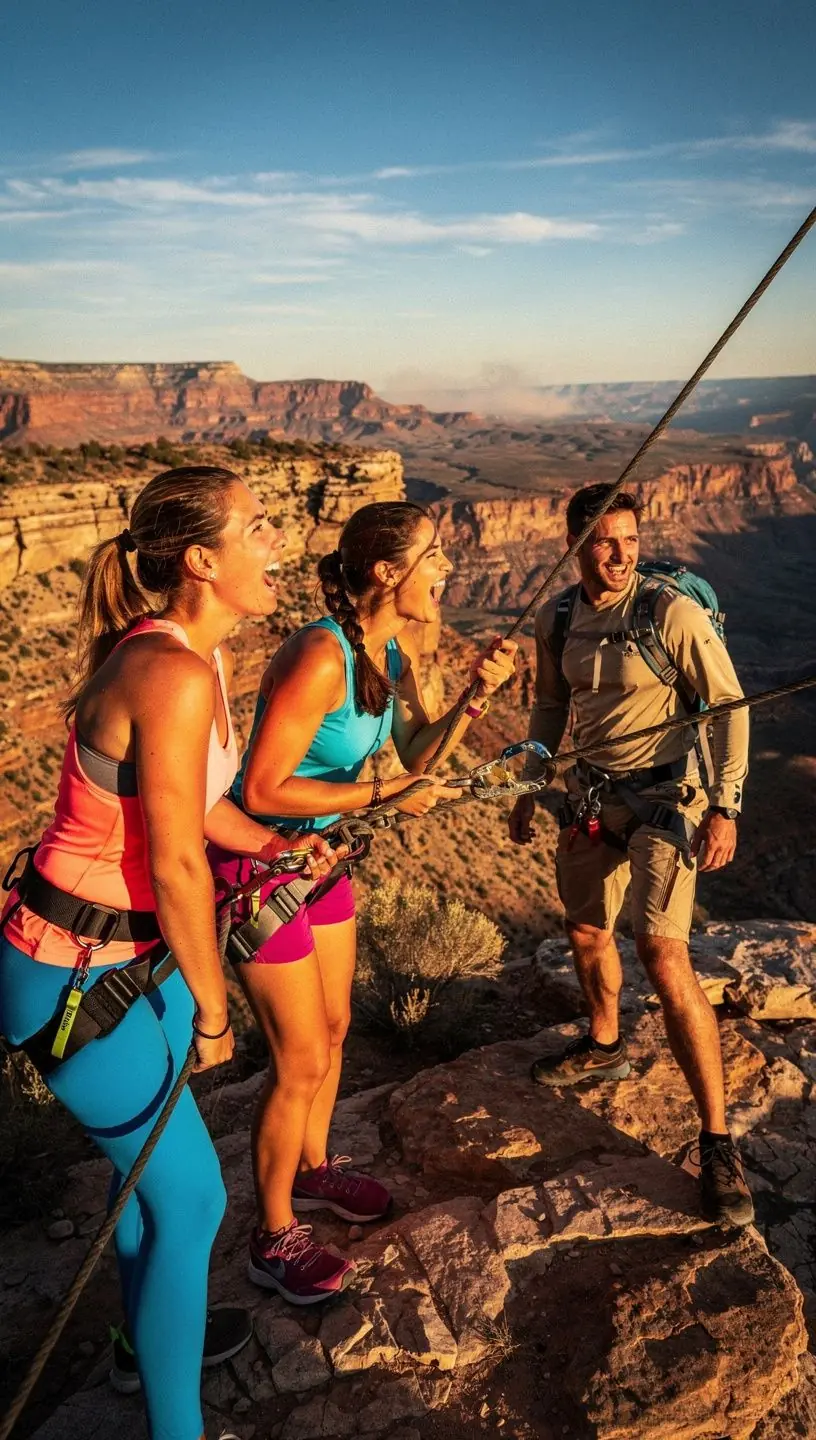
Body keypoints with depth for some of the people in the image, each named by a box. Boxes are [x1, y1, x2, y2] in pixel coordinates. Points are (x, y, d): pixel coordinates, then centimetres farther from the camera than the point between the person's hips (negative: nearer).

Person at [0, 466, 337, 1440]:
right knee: (190, 1195, 3)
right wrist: (212, 1011, -12)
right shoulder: (174, 677, -28)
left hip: (139, 951, 9)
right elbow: (176, 865, -23)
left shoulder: (189, 656, 1)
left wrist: (274, 845, 4)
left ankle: (153, 1337, 51)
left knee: (149, 1153, 26)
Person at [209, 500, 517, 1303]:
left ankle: (313, 1170, 46)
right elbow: (262, 791, -27)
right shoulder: (320, 658, -29)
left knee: (334, 1028, 21)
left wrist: (477, 696, -13)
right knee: (302, 1062, 2)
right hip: (256, 861, -8)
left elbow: (417, 755, 1)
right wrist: (384, 797, -25)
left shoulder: (393, 652, -2)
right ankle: (273, 1239, 25)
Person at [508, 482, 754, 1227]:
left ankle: (718, 1140, -6)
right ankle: (605, 1046, 49)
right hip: (591, 794, 6)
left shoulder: (674, 612, -18)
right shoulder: (556, 619, -1)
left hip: (664, 796, -6)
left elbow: (729, 705, -13)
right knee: (586, 929, 20)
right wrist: (529, 788, 13)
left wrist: (725, 806, -19)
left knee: (663, 952, -17)